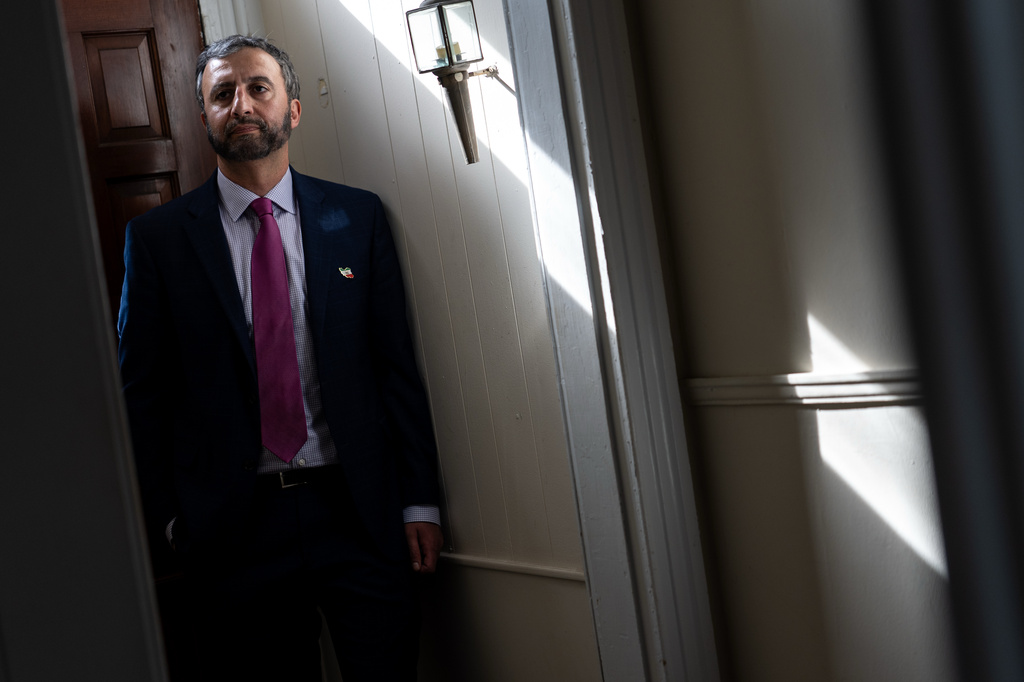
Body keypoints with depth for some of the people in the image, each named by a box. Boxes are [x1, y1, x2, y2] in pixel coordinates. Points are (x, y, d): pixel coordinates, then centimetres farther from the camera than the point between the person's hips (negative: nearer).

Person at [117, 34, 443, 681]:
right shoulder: (158, 237, 3)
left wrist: (420, 501, 1)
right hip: (234, 524, -1)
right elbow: (142, 390, 5)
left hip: (357, 509, 1)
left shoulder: (357, 216, 6)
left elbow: (398, 365, 5)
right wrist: (172, 517, -1)